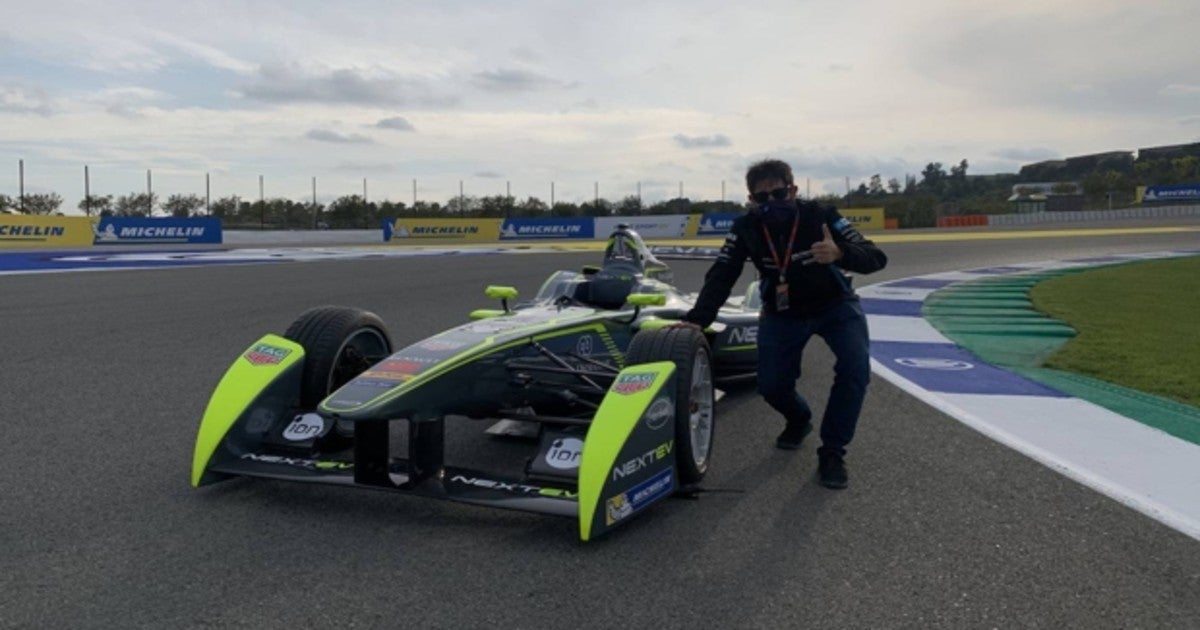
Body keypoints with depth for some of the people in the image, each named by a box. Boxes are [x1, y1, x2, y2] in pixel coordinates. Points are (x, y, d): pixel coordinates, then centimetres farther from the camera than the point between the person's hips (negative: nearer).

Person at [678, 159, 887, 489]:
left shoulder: (821, 216, -25)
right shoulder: (745, 228, -19)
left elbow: (876, 258, -28)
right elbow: (720, 276, -22)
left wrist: (840, 253, -50)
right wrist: (697, 320, -37)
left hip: (835, 304, -2)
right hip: (782, 312, 2)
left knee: (855, 367, -26)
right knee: (771, 386, -9)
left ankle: (832, 452, -8)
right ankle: (799, 418, 28)